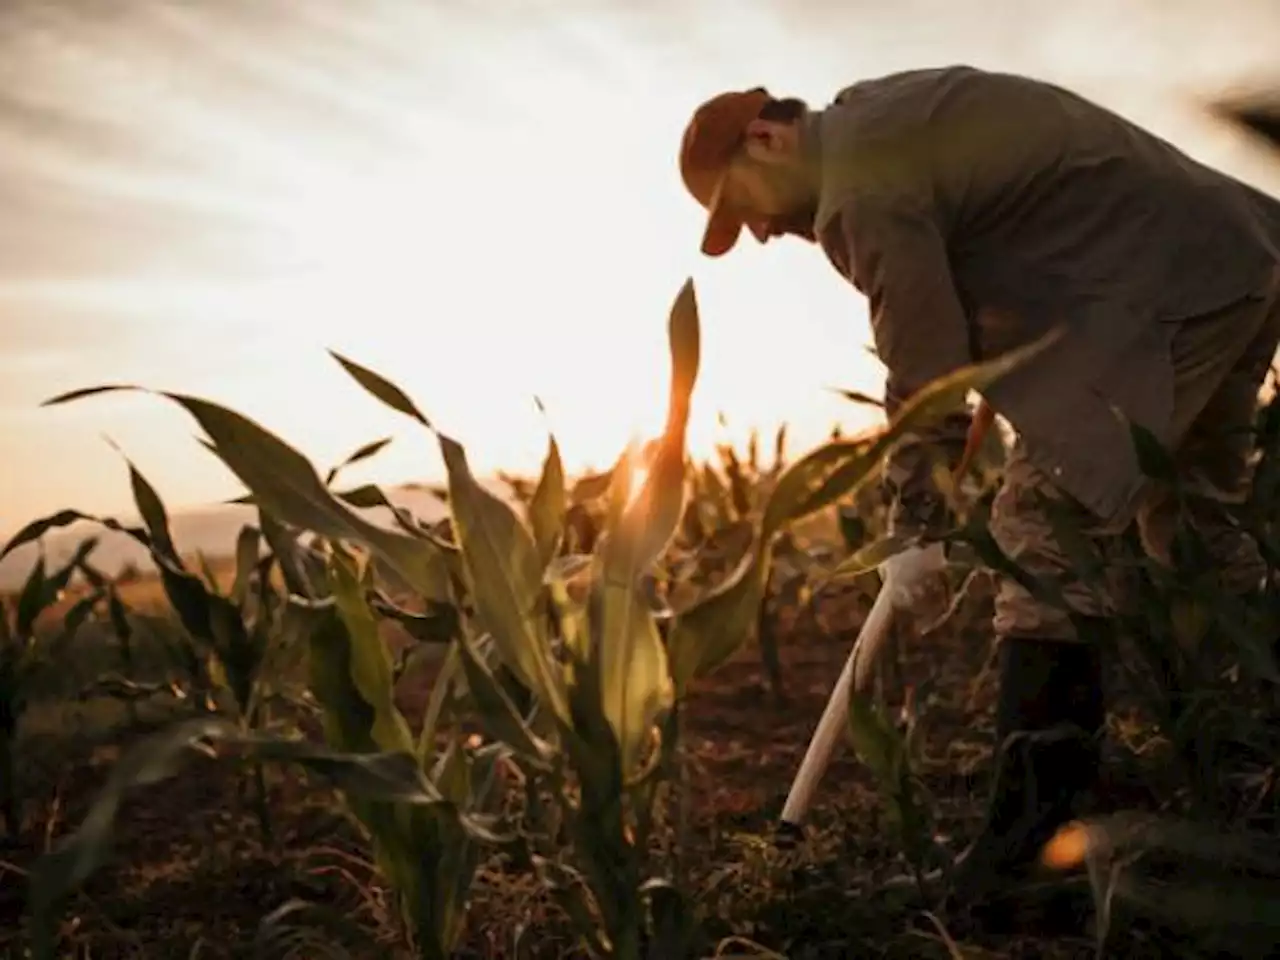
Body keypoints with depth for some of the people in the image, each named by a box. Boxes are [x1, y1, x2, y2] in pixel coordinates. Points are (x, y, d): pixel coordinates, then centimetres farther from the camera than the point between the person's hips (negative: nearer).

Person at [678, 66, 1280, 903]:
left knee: (1048, 529, -12)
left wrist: (923, 532, -3)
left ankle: (1038, 826, -13)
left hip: (1163, 293, -11)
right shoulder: (875, 109, 16)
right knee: (1195, 523, 22)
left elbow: (924, 372, -12)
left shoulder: (860, 188, -14)